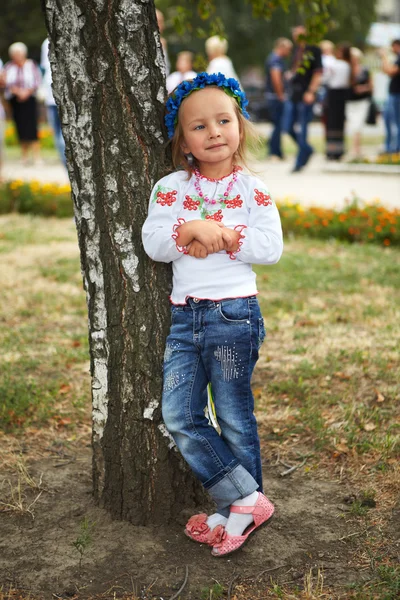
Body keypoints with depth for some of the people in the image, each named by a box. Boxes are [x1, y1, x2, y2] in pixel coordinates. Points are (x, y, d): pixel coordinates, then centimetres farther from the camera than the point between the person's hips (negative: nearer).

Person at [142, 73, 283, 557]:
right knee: (179, 417, -1)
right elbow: (153, 242, -6)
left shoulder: (252, 190, 0)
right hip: (184, 317, 4)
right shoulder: (170, 188, 5)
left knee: (234, 417, 6)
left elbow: (271, 247, -9)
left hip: (234, 315, -3)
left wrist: (220, 238, -15)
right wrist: (196, 228, -21)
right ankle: (247, 501, 7)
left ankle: (234, 510, 21)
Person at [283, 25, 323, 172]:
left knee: (301, 130, -5)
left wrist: (311, 92, -16)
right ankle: (307, 149, 25)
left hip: (305, 95, -7)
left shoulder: (313, 50, -4)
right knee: (288, 128, 4)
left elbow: (318, 72, -9)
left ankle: (300, 162, 4)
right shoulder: (297, 50, 16)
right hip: (293, 94, 7)